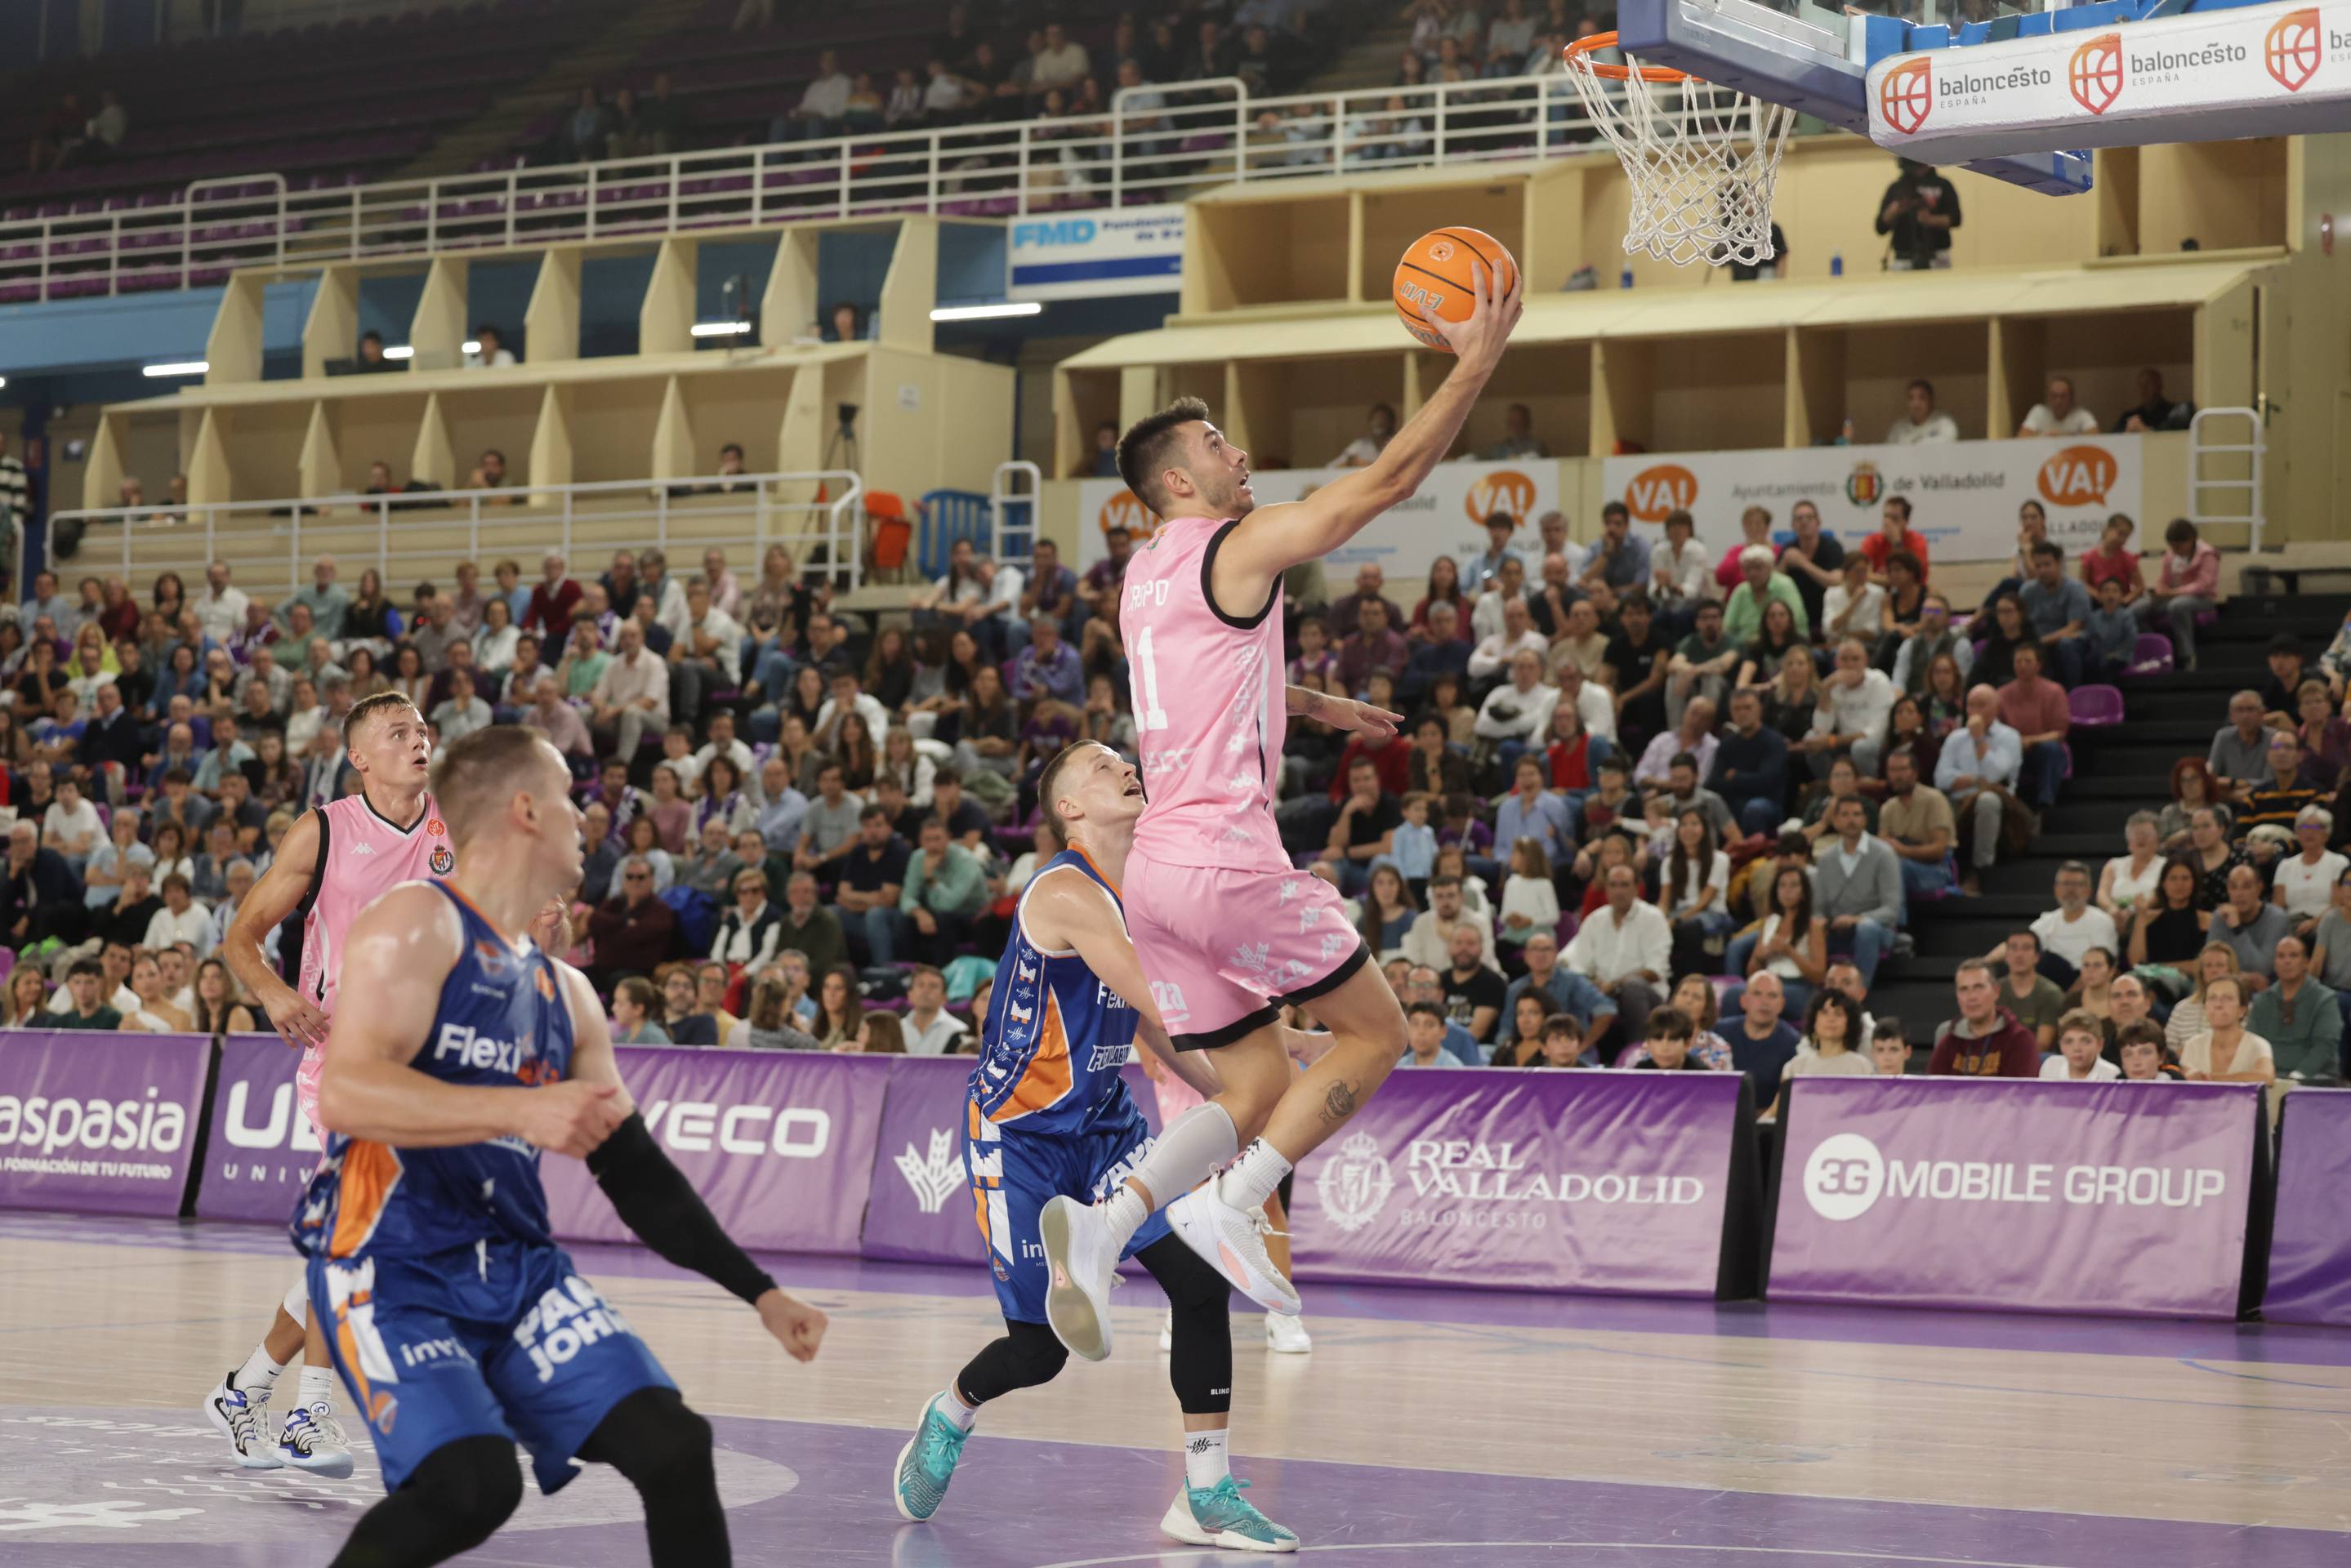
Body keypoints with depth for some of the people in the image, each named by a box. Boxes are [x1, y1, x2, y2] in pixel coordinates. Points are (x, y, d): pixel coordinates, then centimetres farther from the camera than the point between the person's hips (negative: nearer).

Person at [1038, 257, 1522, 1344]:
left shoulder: (1149, 574, 20)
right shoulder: (1241, 547, -5)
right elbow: (1389, 479, -7)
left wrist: (1314, 706, 44)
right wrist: (1475, 365, -2)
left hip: (1157, 867, 8)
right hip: (1230, 858, -8)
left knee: (1260, 1090, 12)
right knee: (1374, 1032, 7)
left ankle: (1110, 1220, -9)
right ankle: (1230, 1203, -7)